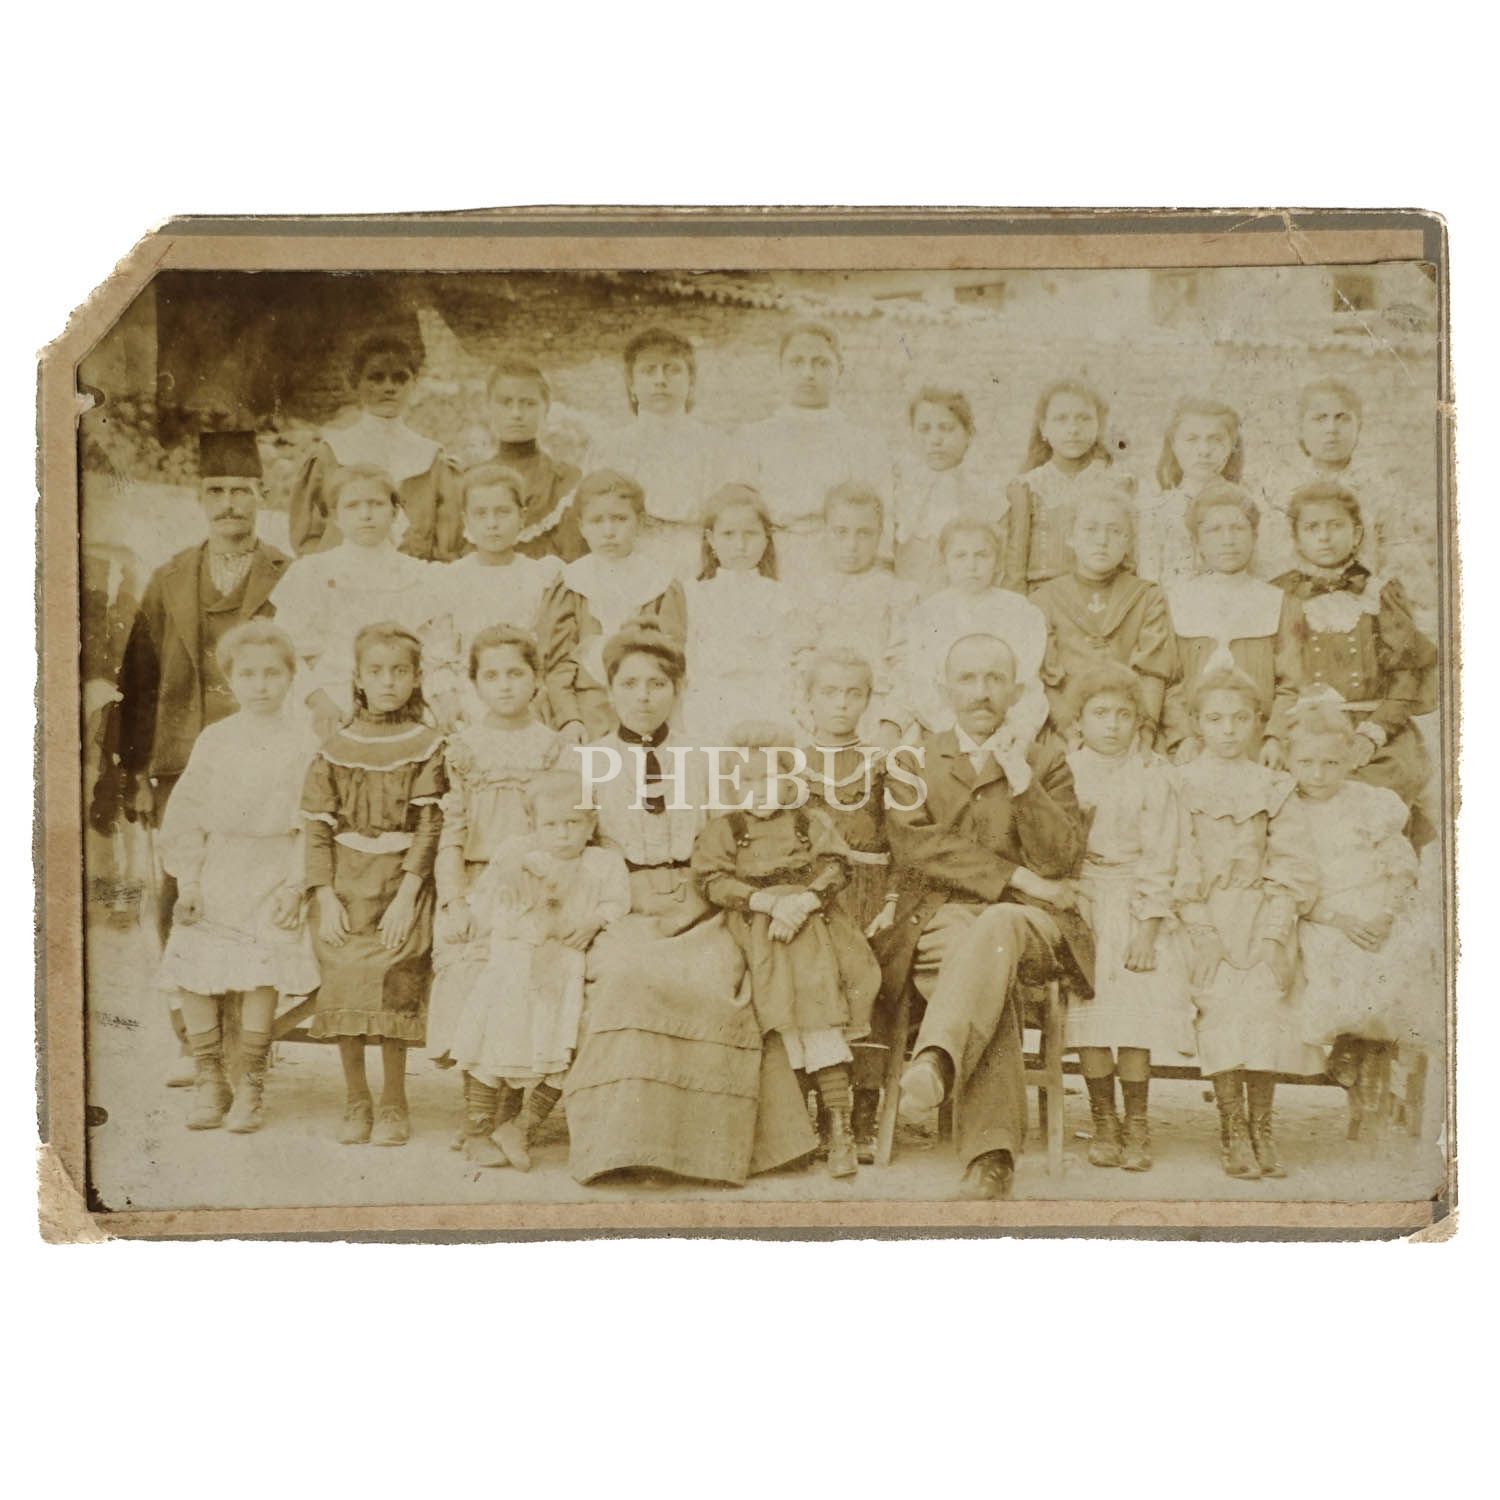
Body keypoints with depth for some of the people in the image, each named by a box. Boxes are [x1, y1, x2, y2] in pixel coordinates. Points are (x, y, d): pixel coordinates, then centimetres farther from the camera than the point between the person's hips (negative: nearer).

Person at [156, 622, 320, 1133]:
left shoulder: (303, 741, 0)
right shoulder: (215, 739, 6)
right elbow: (187, 813, 5)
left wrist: (297, 884, -10)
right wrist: (187, 881, -2)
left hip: (275, 874, -2)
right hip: (216, 875, 2)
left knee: (263, 980, -5)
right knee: (192, 976, -1)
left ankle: (251, 1084, 13)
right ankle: (209, 1080, 17)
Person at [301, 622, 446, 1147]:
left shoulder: (426, 747, 0)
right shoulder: (335, 748, 6)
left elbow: (429, 828, -5)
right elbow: (317, 827, 4)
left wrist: (405, 897, -13)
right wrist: (326, 899, -5)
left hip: (400, 889, -2)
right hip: (344, 890, 2)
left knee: (393, 997, -4)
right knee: (344, 993, 3)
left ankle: (394, 1106, 9)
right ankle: (355, 1103, 17)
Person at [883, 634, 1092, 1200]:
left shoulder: (1045, 757, 16)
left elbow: (1063, 862, 3)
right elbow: (914, 845, -1)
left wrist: (1021, 779, -9)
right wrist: (1015, 877, -8)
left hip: (1026, 923, 0)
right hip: (937, 918, 0)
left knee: (996, 927, -39)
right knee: (991, 984, -35)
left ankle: (936, 1062, -61)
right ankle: (991, 1156, -47)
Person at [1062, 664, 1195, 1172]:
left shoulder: (1152, 775, 3)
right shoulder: (1063, 772, 7)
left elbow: (1158, 859, -1)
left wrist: (1147, 930, -8)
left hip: (1134, 906, -1)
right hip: (1080, 901, 1)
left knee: (1136, 1009, -12)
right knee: (1088, 1007, -10)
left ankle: (1137, 1125, 1)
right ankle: (1103, 1122, 4)